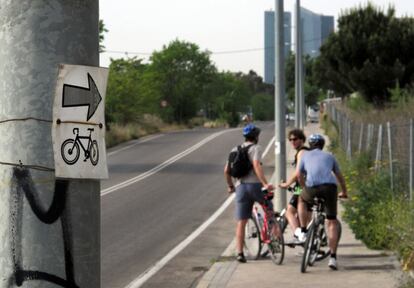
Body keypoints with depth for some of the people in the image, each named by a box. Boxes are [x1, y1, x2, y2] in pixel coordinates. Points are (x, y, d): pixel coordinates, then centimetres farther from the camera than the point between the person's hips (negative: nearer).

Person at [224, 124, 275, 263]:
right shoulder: (256, 148, 0)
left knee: (241, 222, 2)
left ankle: (240, 253, -3)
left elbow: (226, 170, 15)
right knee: (269, 209, 22)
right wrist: (265, 184, -24)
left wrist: (230, 186, 28)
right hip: (255, 184, -4)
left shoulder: (235, 150, 17)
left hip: (240, 187, 5)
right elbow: (256, 165, -18)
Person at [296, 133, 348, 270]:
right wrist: (344, 192, 48)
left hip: (312, 187, -1)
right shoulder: (329, 156, 28)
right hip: (330, 187, 1)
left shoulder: (305, 155, 25)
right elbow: (340, 176, 34)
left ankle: (303, 231, 23)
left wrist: (305, 188, 37)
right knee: (332, 222, 10)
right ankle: (333, 257, 3)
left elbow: (299, 174, 19)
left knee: (302, 201, 35)